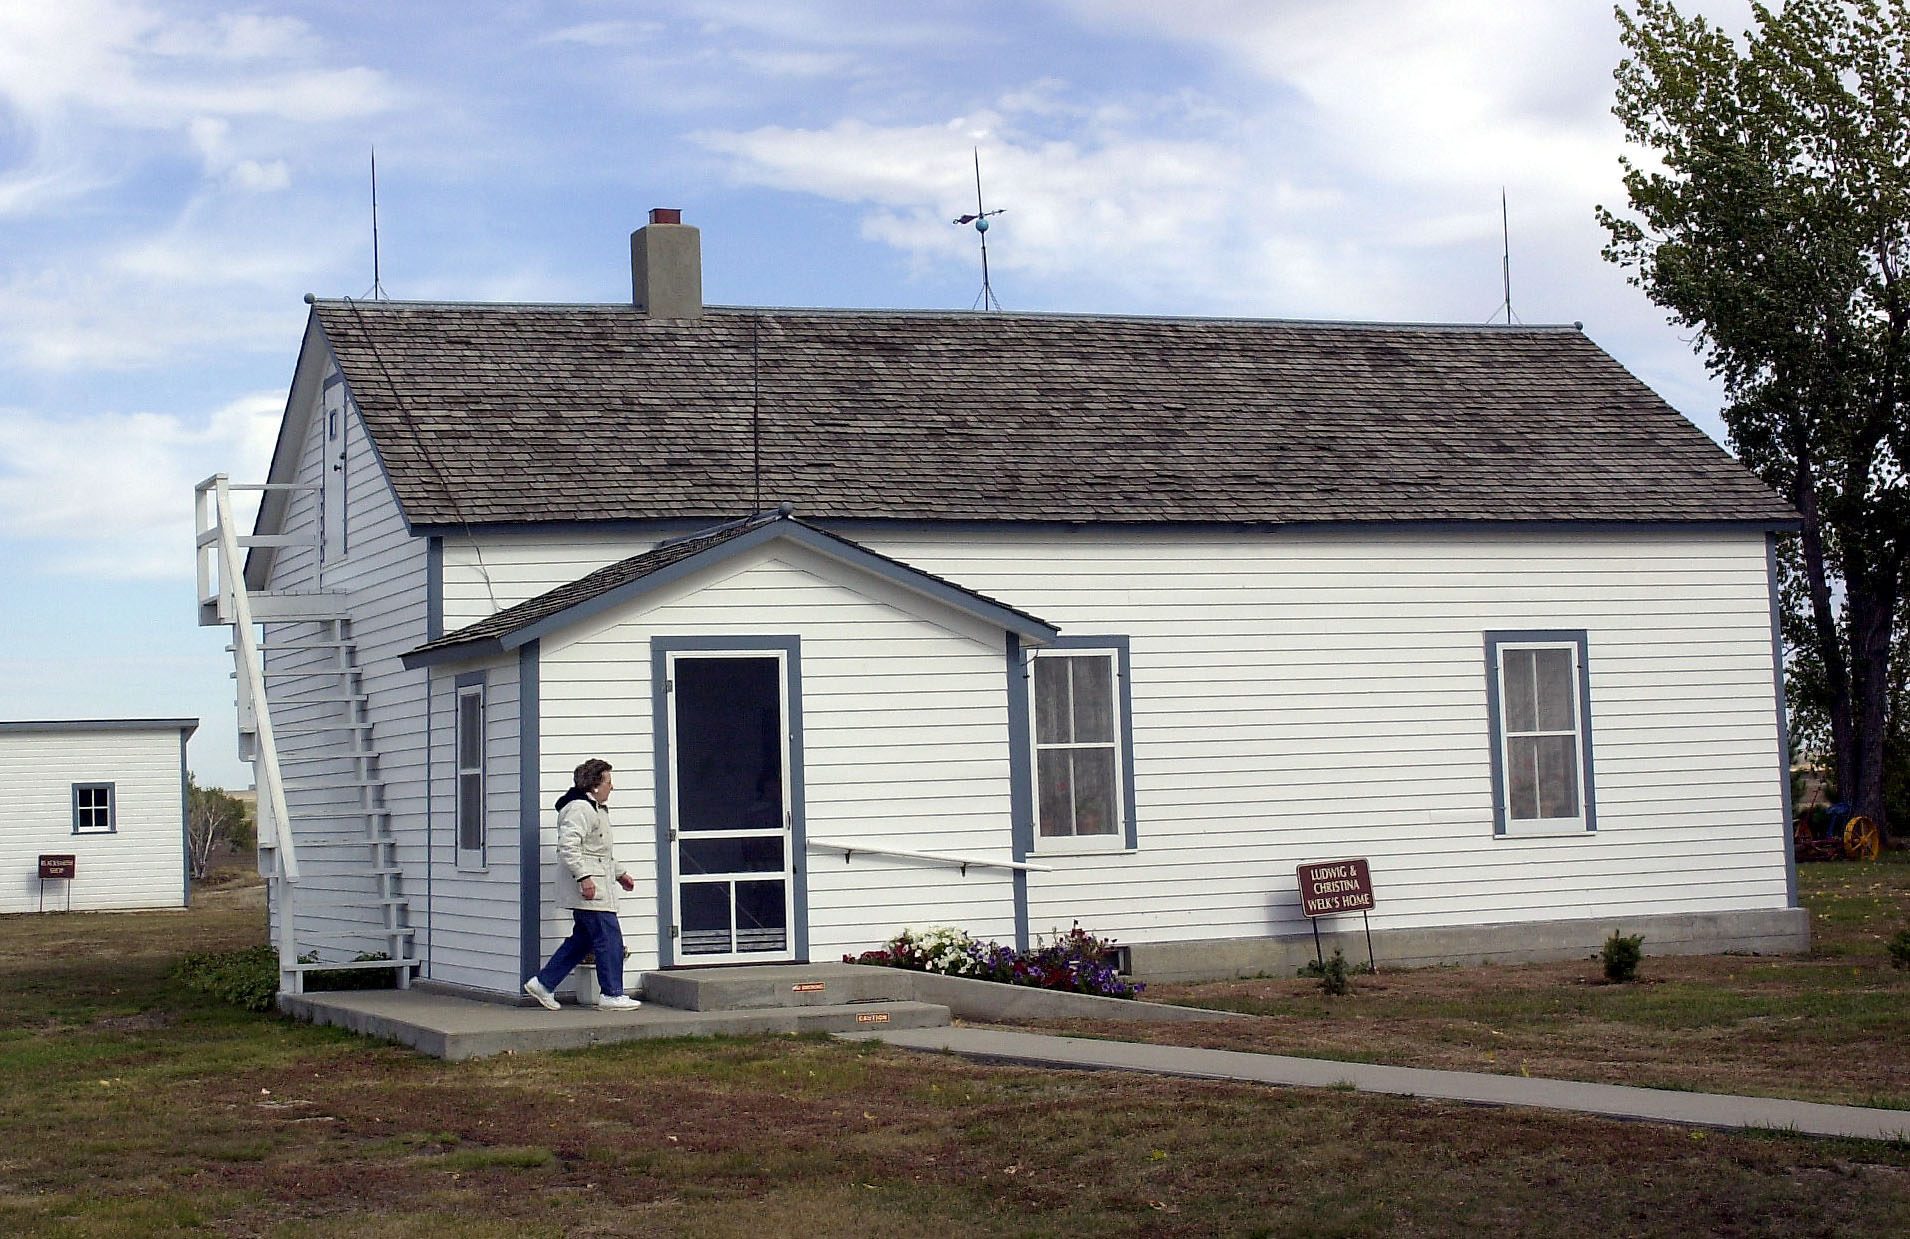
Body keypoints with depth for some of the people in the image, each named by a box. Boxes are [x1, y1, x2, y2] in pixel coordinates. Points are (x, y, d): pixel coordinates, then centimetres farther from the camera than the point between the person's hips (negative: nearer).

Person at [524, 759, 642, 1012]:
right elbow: (568, 845, -24)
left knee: (582, 939, 13)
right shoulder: (579, 808, -14)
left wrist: (619, 875, 29)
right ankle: (611, 995, -2)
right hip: (589, 888, -11)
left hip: (593, 887, 11)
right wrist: (584, 877, -27)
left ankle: (543, 983, 16)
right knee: (609, 939, -7)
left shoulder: (595, 809, 22)